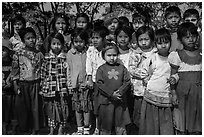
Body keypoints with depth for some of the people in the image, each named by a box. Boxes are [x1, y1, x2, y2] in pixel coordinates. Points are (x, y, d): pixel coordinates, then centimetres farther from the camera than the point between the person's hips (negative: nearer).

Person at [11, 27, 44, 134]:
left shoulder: (39, 54, 3)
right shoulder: (18, 54, -2)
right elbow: (14, 70, -1)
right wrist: (15, 84, -5)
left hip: (35, 84, 1)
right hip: (22, 84, -1)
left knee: (35, 107, 6)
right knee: (22, 107, 8)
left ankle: (35, 129, 21)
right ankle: (24, 128, 26)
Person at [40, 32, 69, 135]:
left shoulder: (65, 58, -2)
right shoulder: (47, 58, 2)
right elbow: (43, 73, 5)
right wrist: (43, 87, 3)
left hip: (62, 88, -1)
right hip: (49, 88, 1)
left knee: (62, 108, 7)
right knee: (50, 108, 11)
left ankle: (61, 129, 23)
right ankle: (51, 130, 26)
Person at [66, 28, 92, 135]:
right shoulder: (70, 53, 2)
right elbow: (68, 70, 6)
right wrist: (69, 84, 4)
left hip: (86, 83, -2)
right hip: (75, 84, 2)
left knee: (87, 106, 3)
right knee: (77, 107, 10)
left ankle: (86, 129, 16)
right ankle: (79, 129, 23)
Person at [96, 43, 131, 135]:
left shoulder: (122, 68, 5)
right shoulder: (101, 69, -2)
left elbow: (127, 81, 0)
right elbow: (99, 84, -10)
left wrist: (121, 91, -16)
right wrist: (111, 94, -17)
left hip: (120, 101, 2)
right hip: (106, 101, -2)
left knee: (120, 126, 14)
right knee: (105, 127, 11)